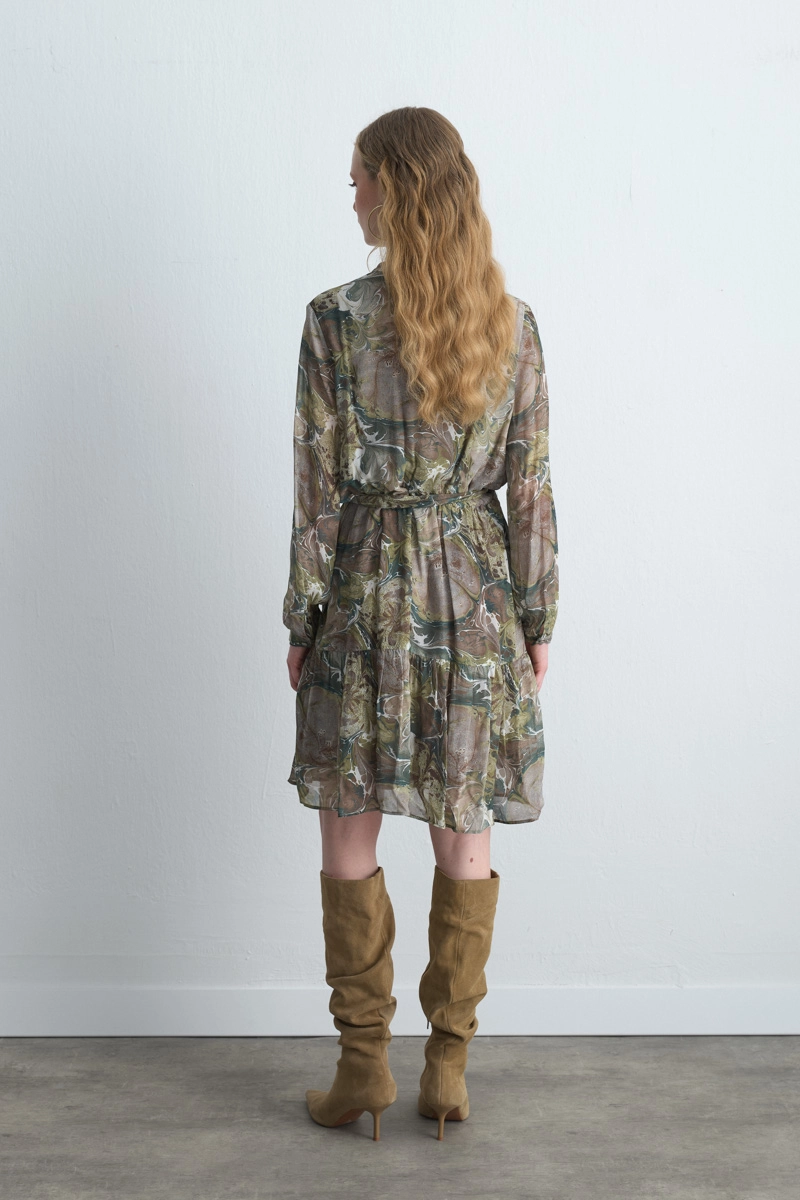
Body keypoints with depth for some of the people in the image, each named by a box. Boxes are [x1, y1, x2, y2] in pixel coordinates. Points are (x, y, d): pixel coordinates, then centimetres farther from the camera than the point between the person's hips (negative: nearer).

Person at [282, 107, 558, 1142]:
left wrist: (302, 618, 2)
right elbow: (531, 485, 1)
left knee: (349, 841, 10)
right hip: (477, 591, 3)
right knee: (464, 840, 11)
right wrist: (537, 618, 8)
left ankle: (364, 1067, 19)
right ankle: (448, 1068, 20)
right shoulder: (513, 322, -1)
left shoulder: (336, 320, -9)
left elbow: (321, 485, -8)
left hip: (368, 589, -3)